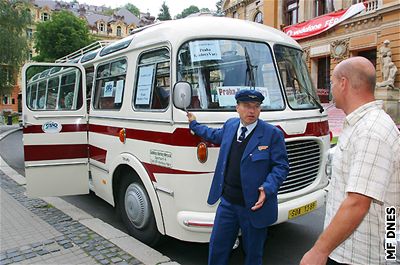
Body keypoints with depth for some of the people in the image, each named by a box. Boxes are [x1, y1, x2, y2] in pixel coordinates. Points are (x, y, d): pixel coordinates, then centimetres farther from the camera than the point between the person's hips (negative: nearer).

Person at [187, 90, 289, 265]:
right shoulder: (230, 125, 5)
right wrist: (194, 125, 36)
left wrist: (267, 189, -24)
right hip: (227, 201, 5)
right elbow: (216, 135, 27)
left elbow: (281, 166, -10)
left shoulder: (273, 134, -11)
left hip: (254, 205, -4)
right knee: (217, 246, 16)